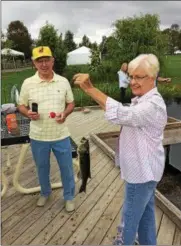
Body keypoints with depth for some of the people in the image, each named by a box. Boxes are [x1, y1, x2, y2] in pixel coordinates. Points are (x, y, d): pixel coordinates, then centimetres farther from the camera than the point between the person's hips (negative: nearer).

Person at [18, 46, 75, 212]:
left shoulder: (63, 82, -3)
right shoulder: (28, 83, -5)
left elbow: (71, 103, 6)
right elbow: (21, 106, 3)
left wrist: (65, 113, -16)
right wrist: (28, 113, -19)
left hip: (61, 136, 0)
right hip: (38, 137, 0)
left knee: (66, 168, 12)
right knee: (42, 168, 20)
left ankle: (69, 197, 36)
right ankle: (45, 193, 47)